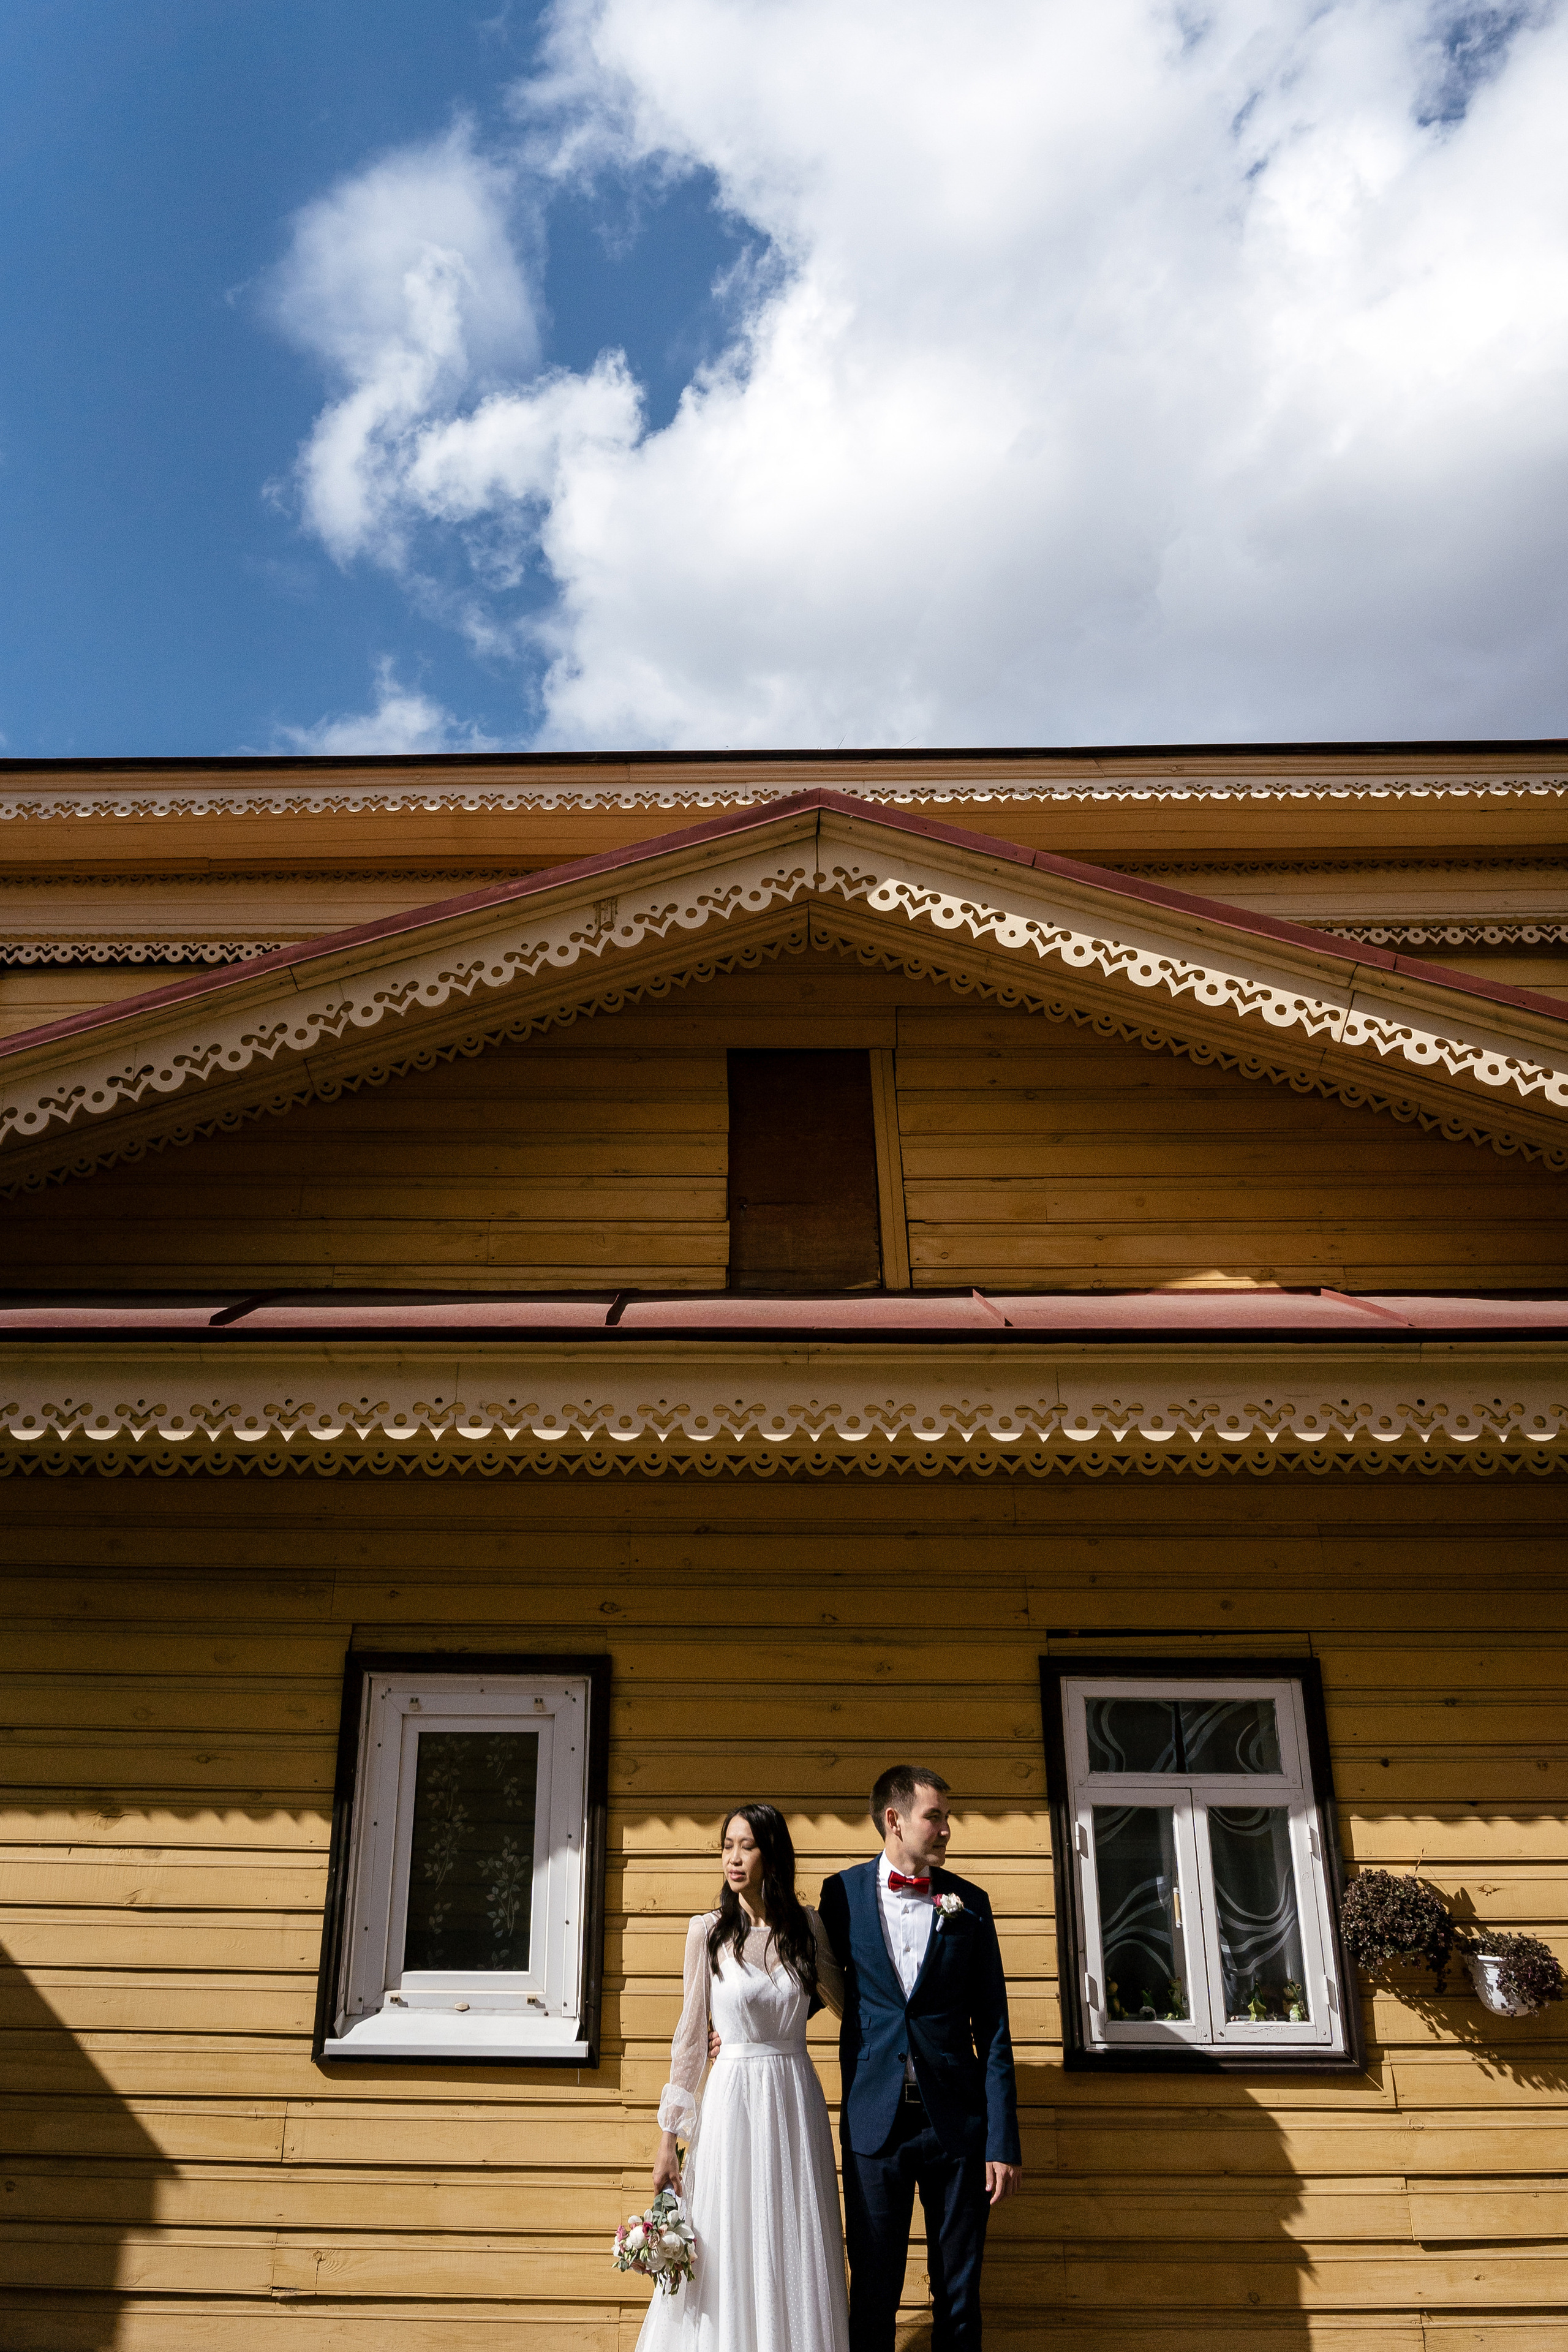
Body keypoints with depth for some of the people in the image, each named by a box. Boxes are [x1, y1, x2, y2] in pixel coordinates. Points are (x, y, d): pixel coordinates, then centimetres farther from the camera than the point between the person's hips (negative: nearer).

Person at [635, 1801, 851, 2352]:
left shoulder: (806, 1925, 2)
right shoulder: (709, 1931, -3)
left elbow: (844, 2000, 16)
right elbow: (692, 2034, -1)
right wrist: (669, 2135, -2)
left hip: (796, 2099, 2)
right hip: (733, 2099, -2)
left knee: (795, 2255, 7)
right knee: (727, 2255, 3)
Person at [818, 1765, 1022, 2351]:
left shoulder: (968, 1903, 2)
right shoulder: (843, 1893, 0)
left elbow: (993, 2029, 1)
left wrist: (1003, 2142, -3)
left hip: (957, 2125, 1)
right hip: (875, 2121, -1)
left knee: (959, 2293, 9)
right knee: (872, 2294, 8)